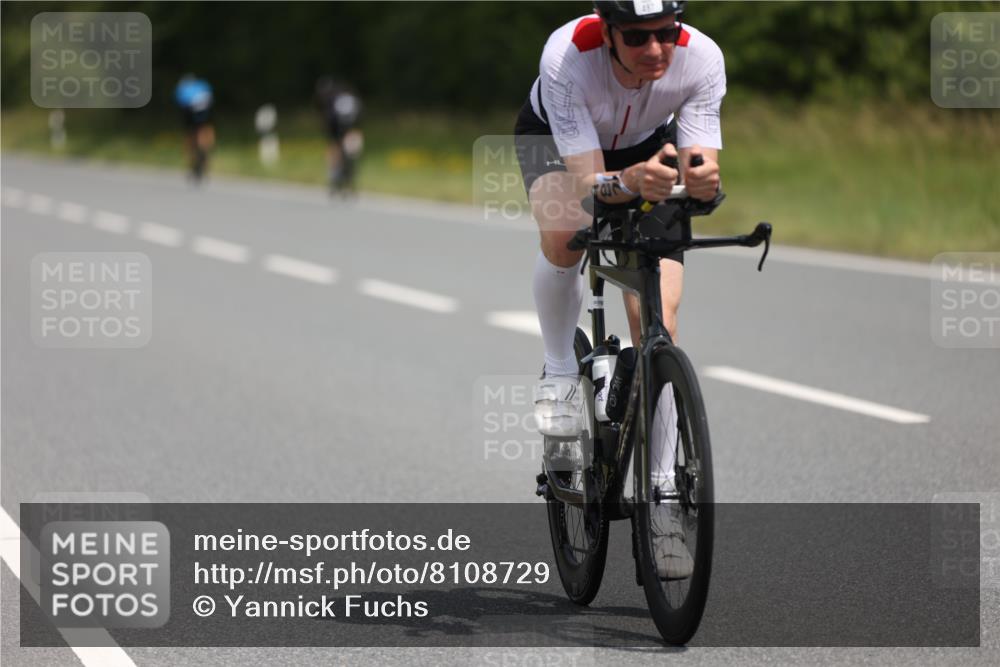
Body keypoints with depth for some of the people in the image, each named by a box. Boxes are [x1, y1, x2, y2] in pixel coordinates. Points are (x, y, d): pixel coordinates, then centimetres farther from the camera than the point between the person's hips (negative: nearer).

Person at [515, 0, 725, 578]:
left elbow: (706, 173, -30)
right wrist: (630, 181, -62)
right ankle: (561, 371, -6)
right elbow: (587, 182, -41)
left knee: (657, 321, -12)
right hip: (557, 140, -1)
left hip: (651, 146, 2)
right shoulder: (567, 58, -39)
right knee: (566, 236, -36)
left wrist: (703, 179, -54)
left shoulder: (701, 58, -33)